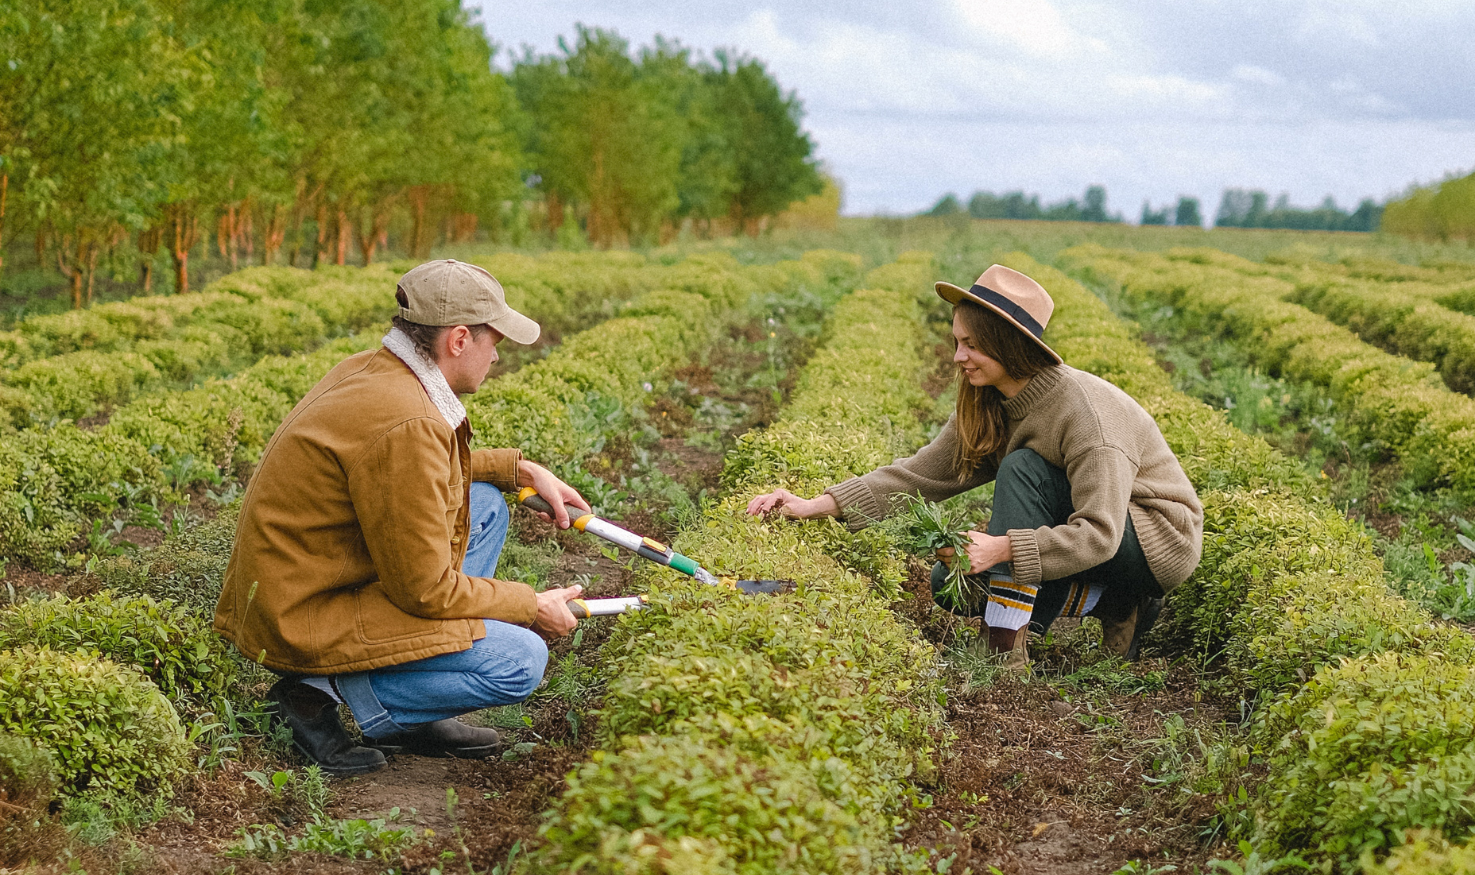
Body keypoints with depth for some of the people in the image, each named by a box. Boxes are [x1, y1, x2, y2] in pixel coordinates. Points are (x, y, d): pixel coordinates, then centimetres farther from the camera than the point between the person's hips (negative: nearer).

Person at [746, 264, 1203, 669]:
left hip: (1160, 542, -8)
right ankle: (1109, 601, 1)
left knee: (1022, 468, -28)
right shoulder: (987, 408, -4)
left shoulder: (1085, 410, -29)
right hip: (1082, 525, 8)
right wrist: (815, 506, -16)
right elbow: (921, 473, -7)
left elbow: (1099, 534, -33)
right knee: (950, 583, -3)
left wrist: (1002, 547, -44)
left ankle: (1007, 646, -26)